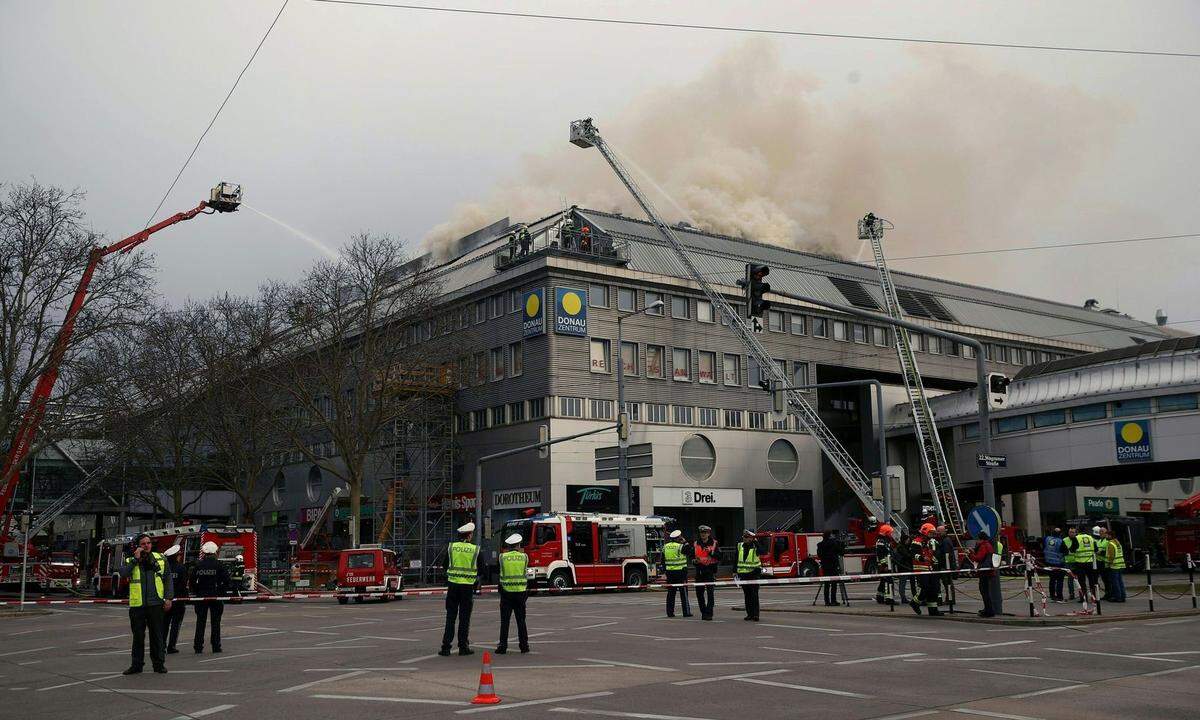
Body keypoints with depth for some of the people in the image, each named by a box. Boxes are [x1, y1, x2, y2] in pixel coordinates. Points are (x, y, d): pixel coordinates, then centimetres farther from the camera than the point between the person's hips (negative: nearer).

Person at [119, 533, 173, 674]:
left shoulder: (160, 558, 7)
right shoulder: (131, 561, 6)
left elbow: (168, 579, 8)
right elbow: (122, 573, -14)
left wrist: (168, 598, 1)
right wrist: (136, 559, -14)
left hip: (156, 604, 0)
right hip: (137, 605, 0)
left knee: (157, 635, 5)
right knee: (138, 636, 7)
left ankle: (159, 664, 13)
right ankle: (136, 664, 17)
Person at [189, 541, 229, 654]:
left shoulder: (198, 565, 1)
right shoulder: (219, 565, -5)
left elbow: (191, 581, 3)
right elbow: (226, 580, -8)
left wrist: (193, 594, 11)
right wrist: (223, 592, 3)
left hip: (201, 597, 2)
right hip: (216, 597, -2)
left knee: (200, 622, 8)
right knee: (215, 622, 5)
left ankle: (198, 646, 6)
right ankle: (216, 646, 4)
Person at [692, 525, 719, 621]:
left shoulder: (714, 544, 2)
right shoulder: (696, 544, 11)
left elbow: (719, 556, -4)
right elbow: (692, 555, 18)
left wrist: (711, 553, -17)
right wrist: (694, 560, -2)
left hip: (710, 571, -4)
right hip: (699, 571, 4)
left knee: (709, 592, -8)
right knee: (699, 592, 6)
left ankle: (709, 613, -6)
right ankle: (703, 612, 20)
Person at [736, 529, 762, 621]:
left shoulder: (755, 546, -3)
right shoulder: (740, 546, 9)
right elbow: (736, 560, 14)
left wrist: (755, 542, -30)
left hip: (754, 573, -5)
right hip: (743, 574, 5)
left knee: (754, 594, -8)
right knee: (747, 595, 8)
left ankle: (755, 614, -7)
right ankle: (749, 613, 14)